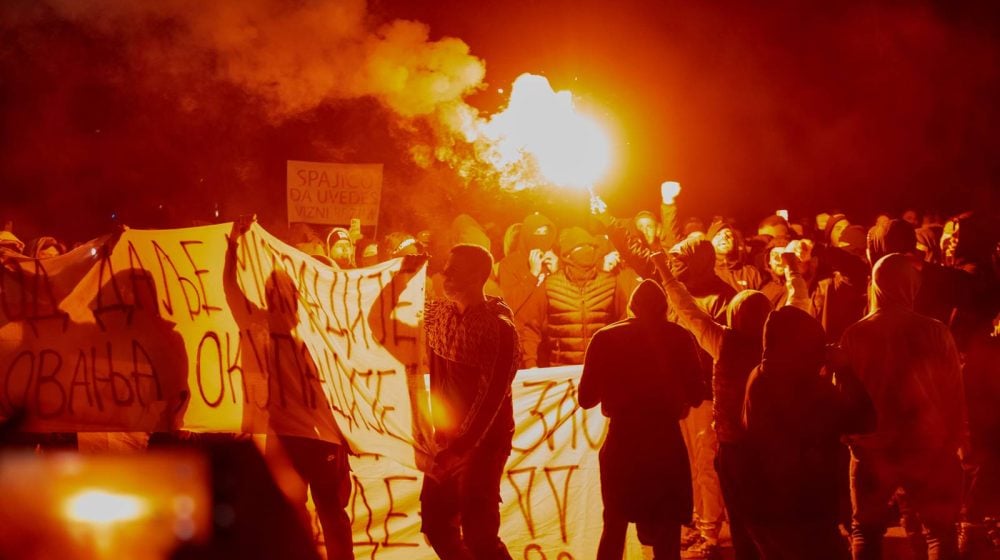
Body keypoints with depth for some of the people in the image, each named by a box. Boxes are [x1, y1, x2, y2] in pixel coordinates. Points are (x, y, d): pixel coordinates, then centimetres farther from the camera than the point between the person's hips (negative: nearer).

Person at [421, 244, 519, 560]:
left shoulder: (499, 328, -16)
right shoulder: (438, 314, 5)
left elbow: (493, 394, -22)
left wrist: (462, 445, -27)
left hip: (483, 442, -7)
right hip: (446, 439, 7)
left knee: (478, 533, -7)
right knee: (436, 524, 11)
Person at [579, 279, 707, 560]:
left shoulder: (606, 338, -1)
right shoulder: (679, 338, -4)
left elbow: (587, 398, 0)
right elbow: (696, 395, -2)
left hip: (622, 442, 1)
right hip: (666, 442, -1)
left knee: (614, 526, 20)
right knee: (666, 535, 9)